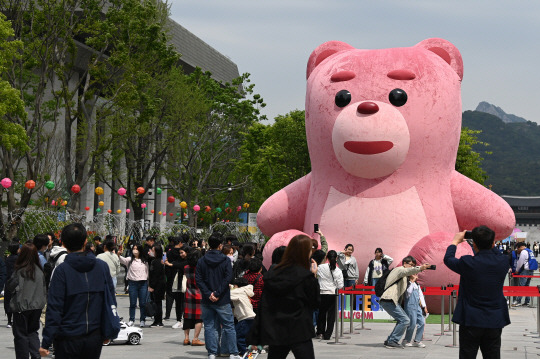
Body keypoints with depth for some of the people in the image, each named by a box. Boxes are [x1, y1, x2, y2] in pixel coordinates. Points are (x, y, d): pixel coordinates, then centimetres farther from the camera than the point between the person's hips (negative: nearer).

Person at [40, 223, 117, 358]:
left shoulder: (62, 270, -9)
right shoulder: (102, 266, 3)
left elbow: (54, 308, -11)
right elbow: (111, 301, 8)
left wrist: (46, 343, -9)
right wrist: (107, 332, 17)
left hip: (68, 339, -3)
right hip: (95, 339, 4)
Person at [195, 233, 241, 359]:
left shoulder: (201, 261, 2)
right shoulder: (225, 260, -5)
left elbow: (198, 279, -5)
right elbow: (228, 278, -13)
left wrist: (208, 294, -9)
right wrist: (217, 293, -12)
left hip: (206, 301, 2)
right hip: (222, 301, -2)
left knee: (209, 327, 7)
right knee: (229, 326, 6)